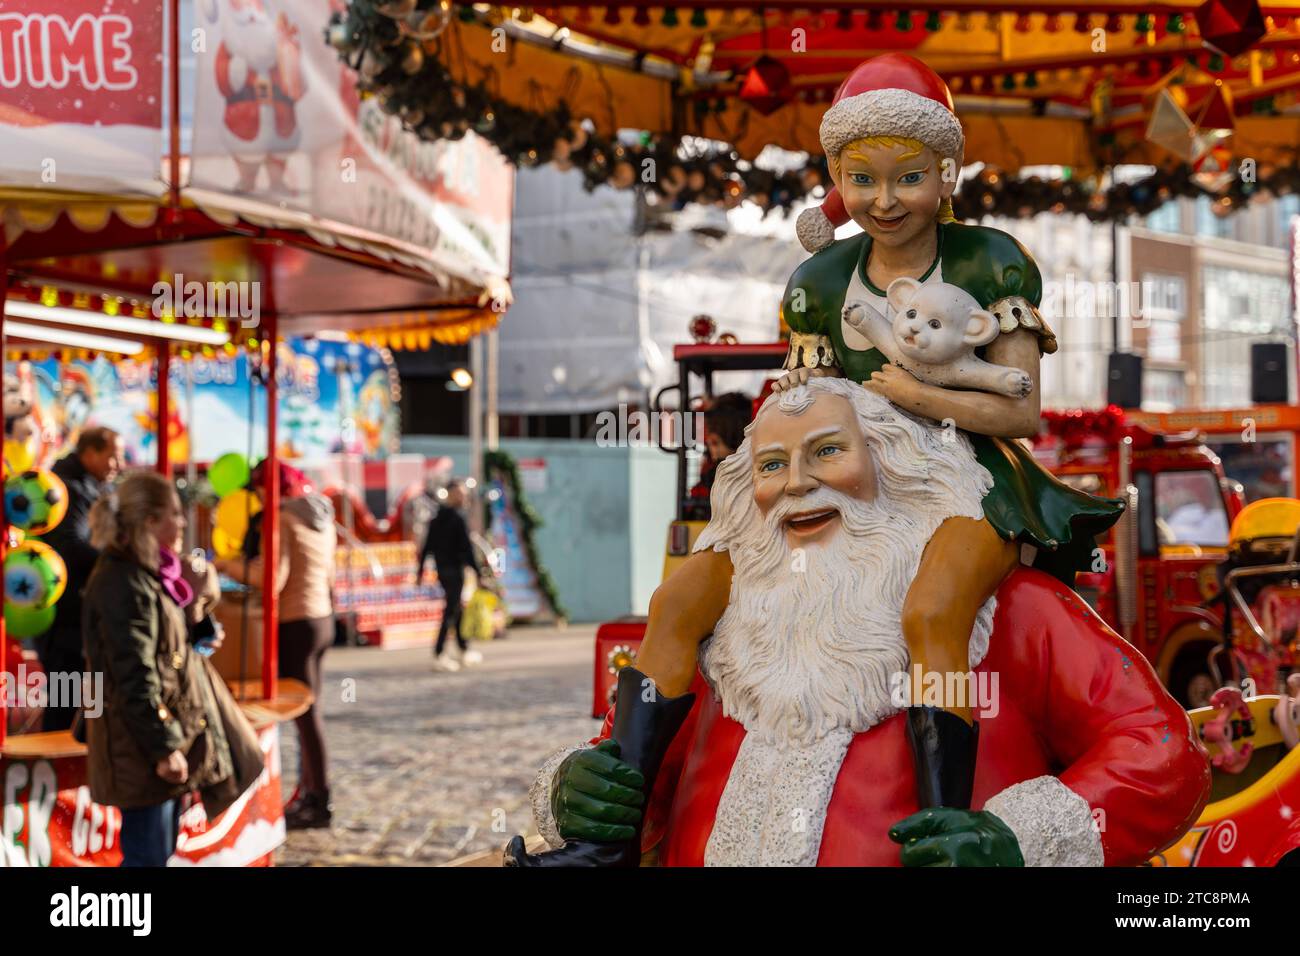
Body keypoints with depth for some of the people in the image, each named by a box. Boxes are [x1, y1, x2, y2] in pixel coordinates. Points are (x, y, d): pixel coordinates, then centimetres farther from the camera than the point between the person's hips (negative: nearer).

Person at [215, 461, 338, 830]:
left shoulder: (281, 521, -15)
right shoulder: (321, 519, 11)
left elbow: (272, 577, -21)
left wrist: (230, 565, -9)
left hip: (295, 623, -9)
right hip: (322, 618, 9)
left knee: (306, 712, -4)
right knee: (309, 709, 14)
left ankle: (319, 803, -1)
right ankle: (309, 791, 20)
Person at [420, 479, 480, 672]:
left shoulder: (436, 519, 9)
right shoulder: (457, 519, -15)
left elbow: (427, 546, 12)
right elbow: (466, 548, -18)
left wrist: (420, 570, 15)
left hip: (441, 570, 8)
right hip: (455, 570, -8)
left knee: (456, 609, 17)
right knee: (451, 612, -5)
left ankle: (464, 651, 24)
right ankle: (439, 655, -8)